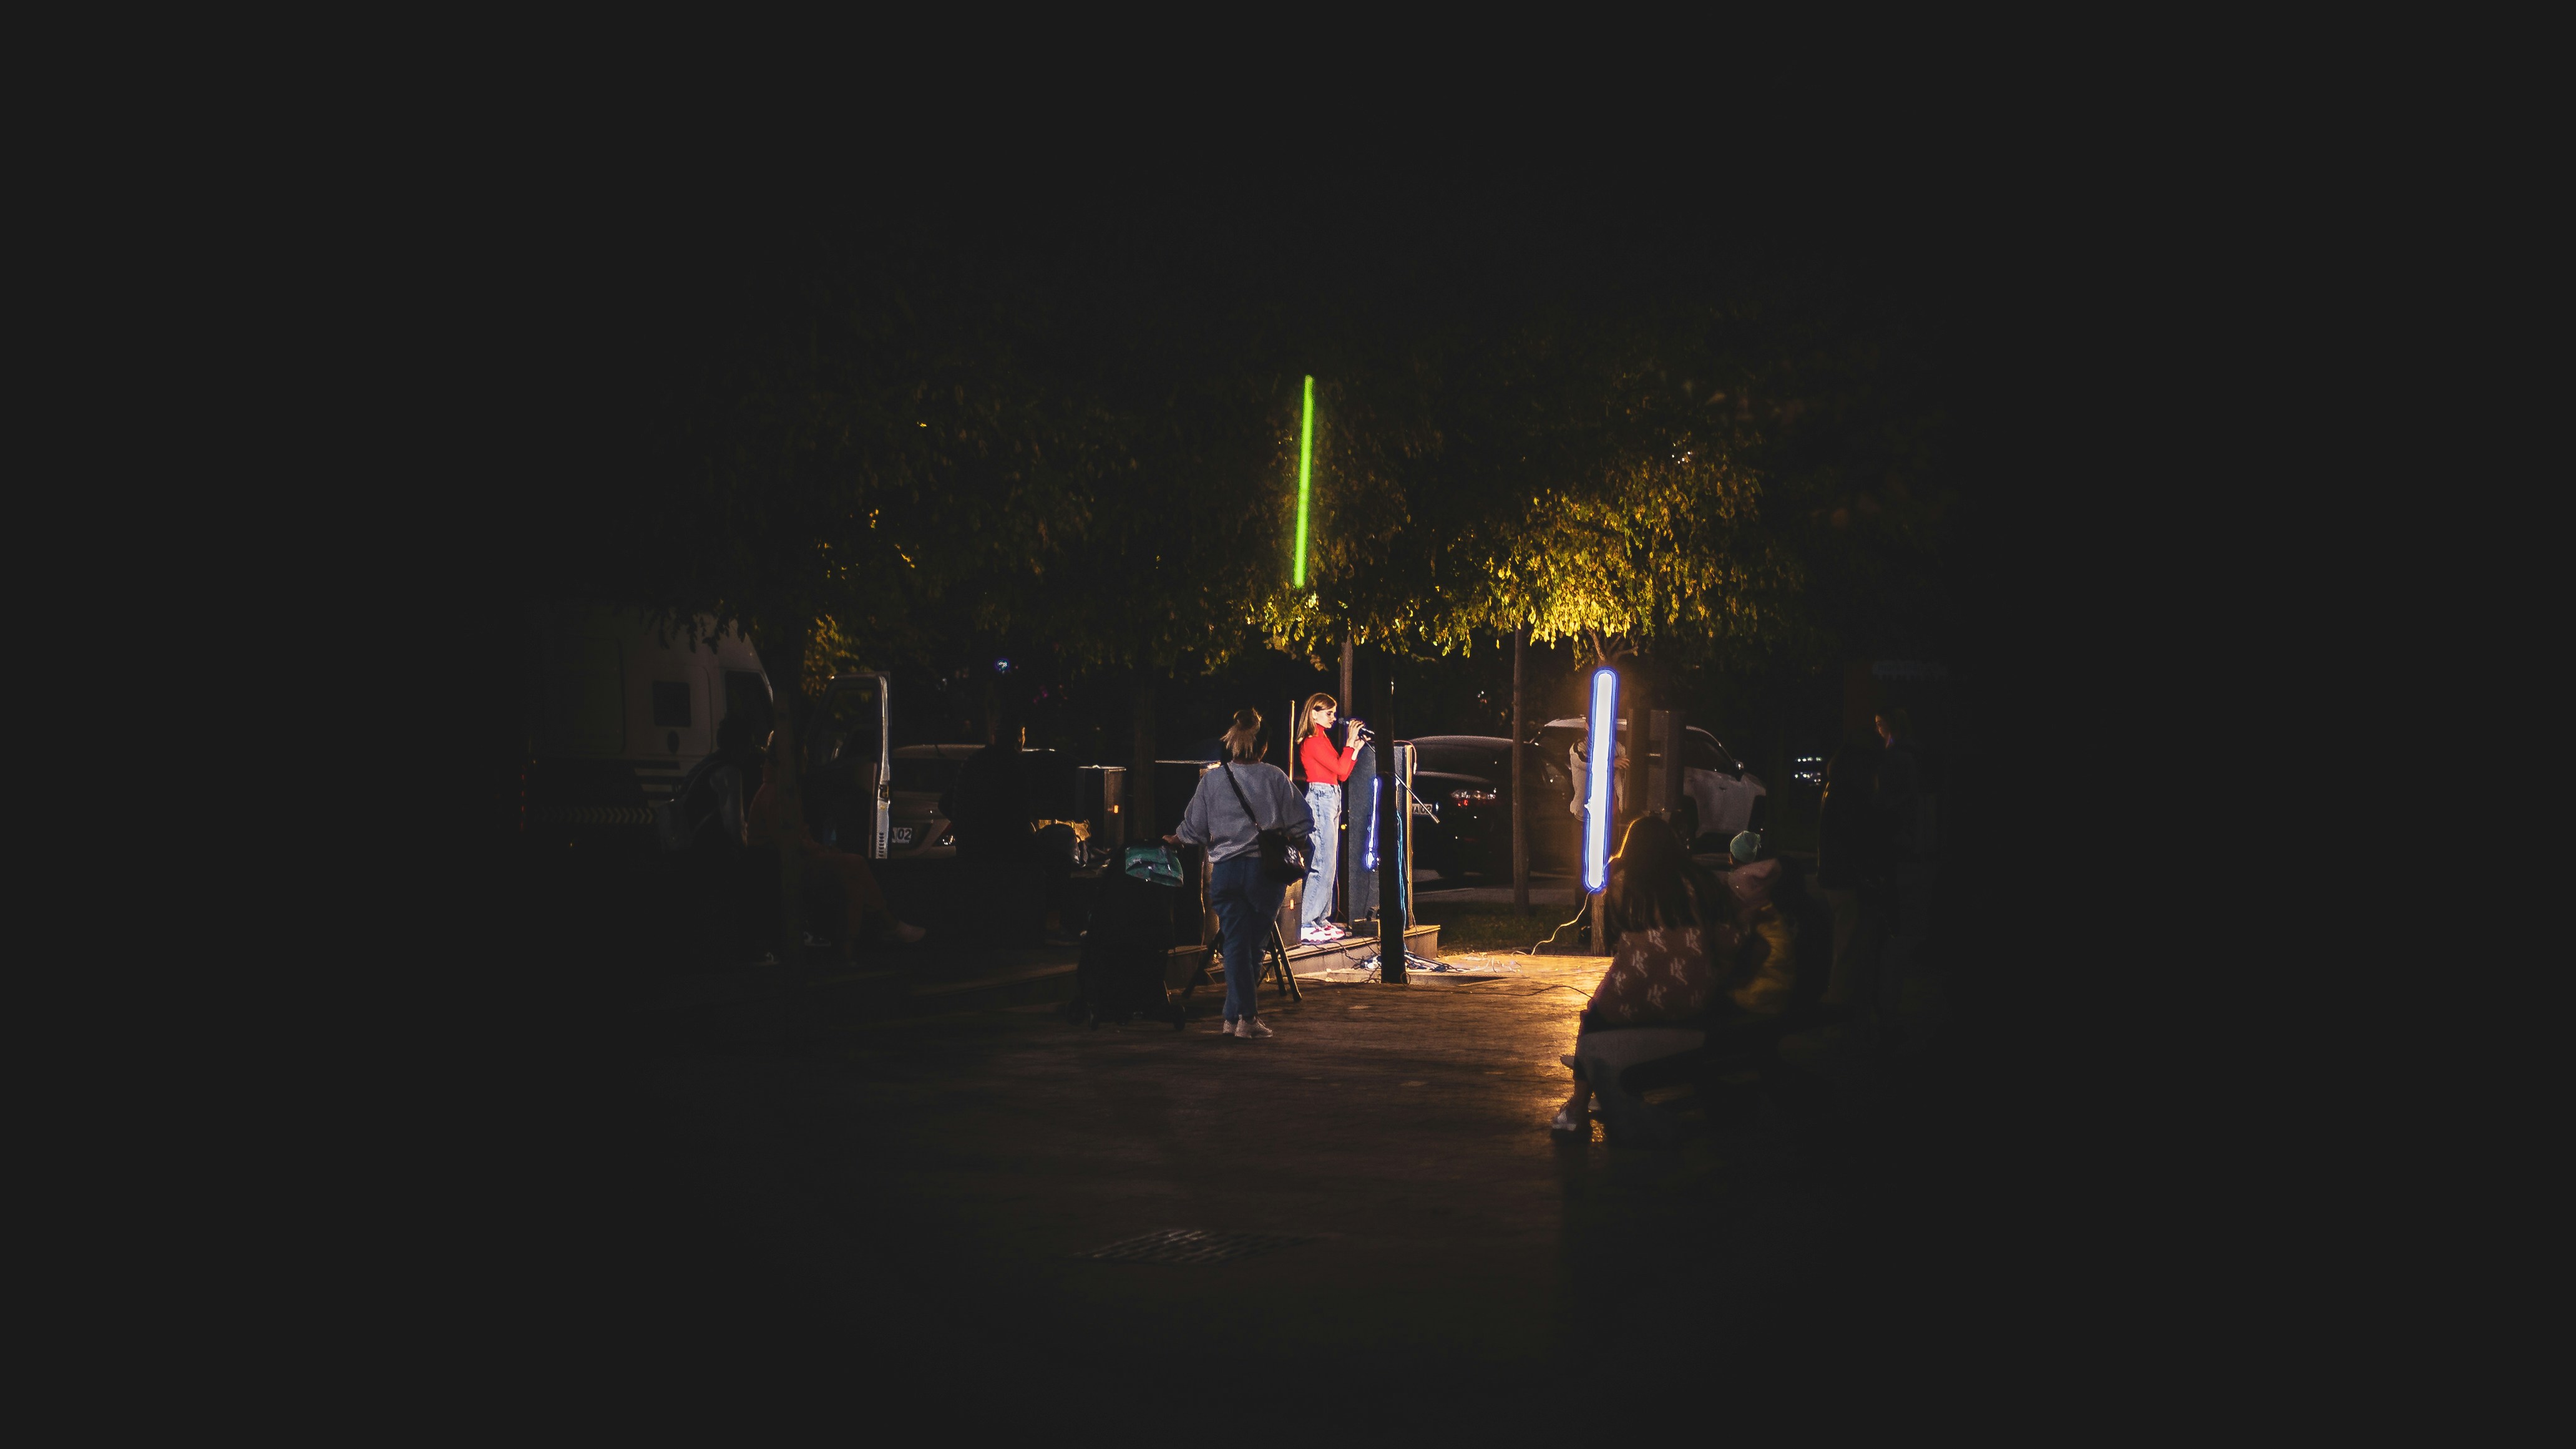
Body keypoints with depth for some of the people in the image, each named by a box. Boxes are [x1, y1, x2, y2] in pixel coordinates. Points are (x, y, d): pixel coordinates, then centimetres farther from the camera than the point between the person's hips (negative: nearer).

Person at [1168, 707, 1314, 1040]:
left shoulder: (1212, 779, 4)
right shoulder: (1275, 777, 1)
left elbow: (1194, 830, 7)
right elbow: (1300, 825, 1)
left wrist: (1174, 840, 27)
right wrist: (1306, 853, 19)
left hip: (1225, 869, 1)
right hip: (1266, 869, 0)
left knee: (1236, 944, 2)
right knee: (1255, 944, 8)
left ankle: (1242, 1016, -5)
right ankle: (1241, 1015, 9)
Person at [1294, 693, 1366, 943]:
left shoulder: (1323, 739, 18)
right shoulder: (1312, 742, -12)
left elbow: (1342, 773, 17)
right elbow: (1341, 770, -16)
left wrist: (1356, 746, 13)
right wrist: (1350, 743, -6)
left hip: (1331, 800, 10)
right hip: (1321, 799, -10)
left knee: (1329, 864, 12)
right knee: (1322, 865, -12)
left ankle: (1321, 919, 16)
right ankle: (1305, 925, -13)